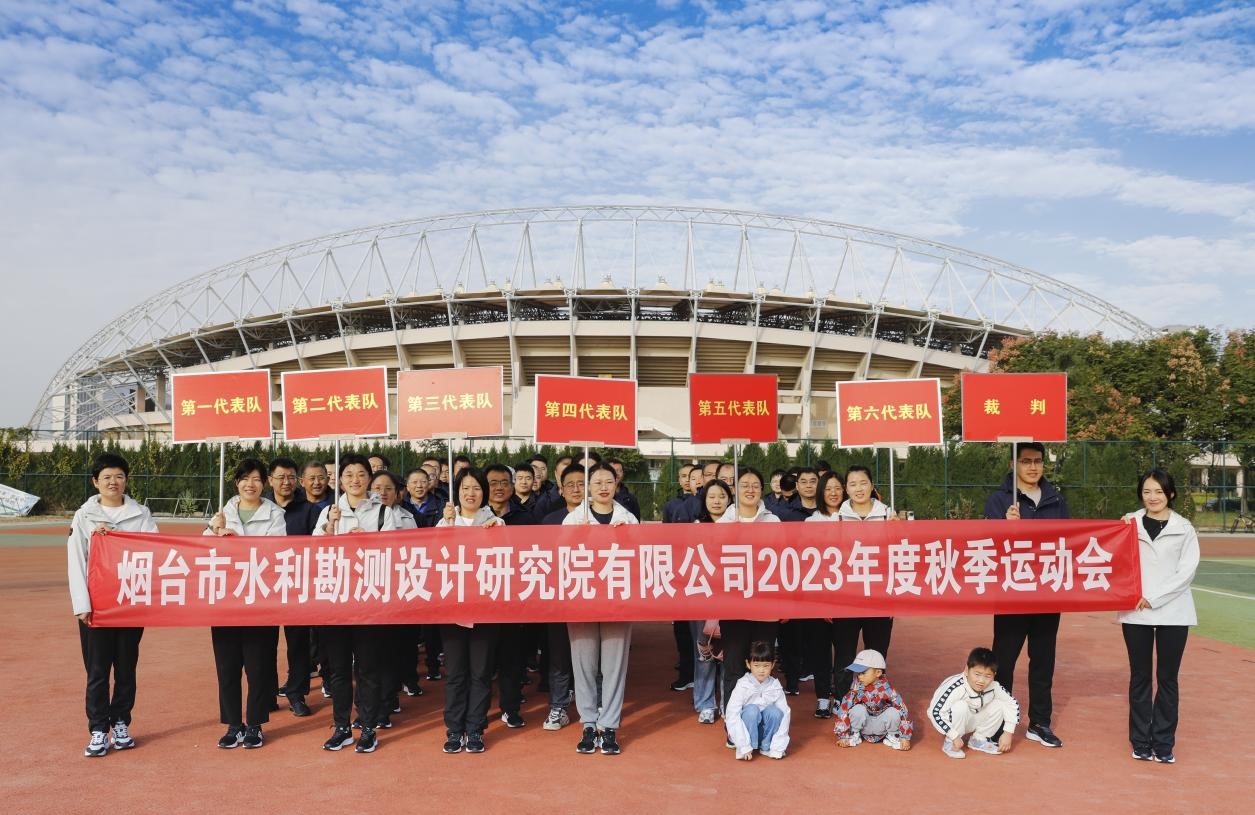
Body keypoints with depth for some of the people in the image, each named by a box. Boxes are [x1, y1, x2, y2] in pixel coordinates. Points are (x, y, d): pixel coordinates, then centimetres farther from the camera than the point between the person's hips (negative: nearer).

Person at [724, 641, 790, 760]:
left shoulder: (775, 686, -11)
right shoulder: (743, 686, -18)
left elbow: (784, 714, -13)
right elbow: (732, 715, -21)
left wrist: (778, 747, -21)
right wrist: (744, 746, -26)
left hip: (766, 732, 2)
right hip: (744, 732, -2)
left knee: (774, 711, -25)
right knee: (752, 710, -30)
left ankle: (766, 747, -8)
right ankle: (748, 748, -14)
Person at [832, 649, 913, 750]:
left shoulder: (886, 689, -21)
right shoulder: (856, 689, -19)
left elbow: (903, 710, -21)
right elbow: (843, 710, -19)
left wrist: (905, 737, -22)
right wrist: (843, 736, -21)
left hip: (881, 726, 0)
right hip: (864, 727, 0)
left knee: (893, 712, -28)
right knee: (858, 709, -29)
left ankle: (892, 736, 1)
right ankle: (855, 734, -2)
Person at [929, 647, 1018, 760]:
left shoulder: (994, 687, -19)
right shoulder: (957, 687, -35)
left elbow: (1012, 704, -5)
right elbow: (935, 711, -38)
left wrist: (1008, 733, -11)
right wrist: (954, 736, -32)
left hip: (972, 721, 5)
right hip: (951, 722, -5)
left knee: (999, 705, -12)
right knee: (960, 706, -35)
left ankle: (978, 739, 7)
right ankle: (950, 743, -11)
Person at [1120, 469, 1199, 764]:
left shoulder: (1184, 528, 3)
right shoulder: (1129, 523, 5)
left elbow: (1187, 571, -4)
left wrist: (1155, 598, -11)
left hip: (1173, 613, 0)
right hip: (1135, 613, 0)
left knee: (1167, 678, 5)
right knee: (1140, 677, 6)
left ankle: (1164, 743, 15)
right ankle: (1141, 742, 15)